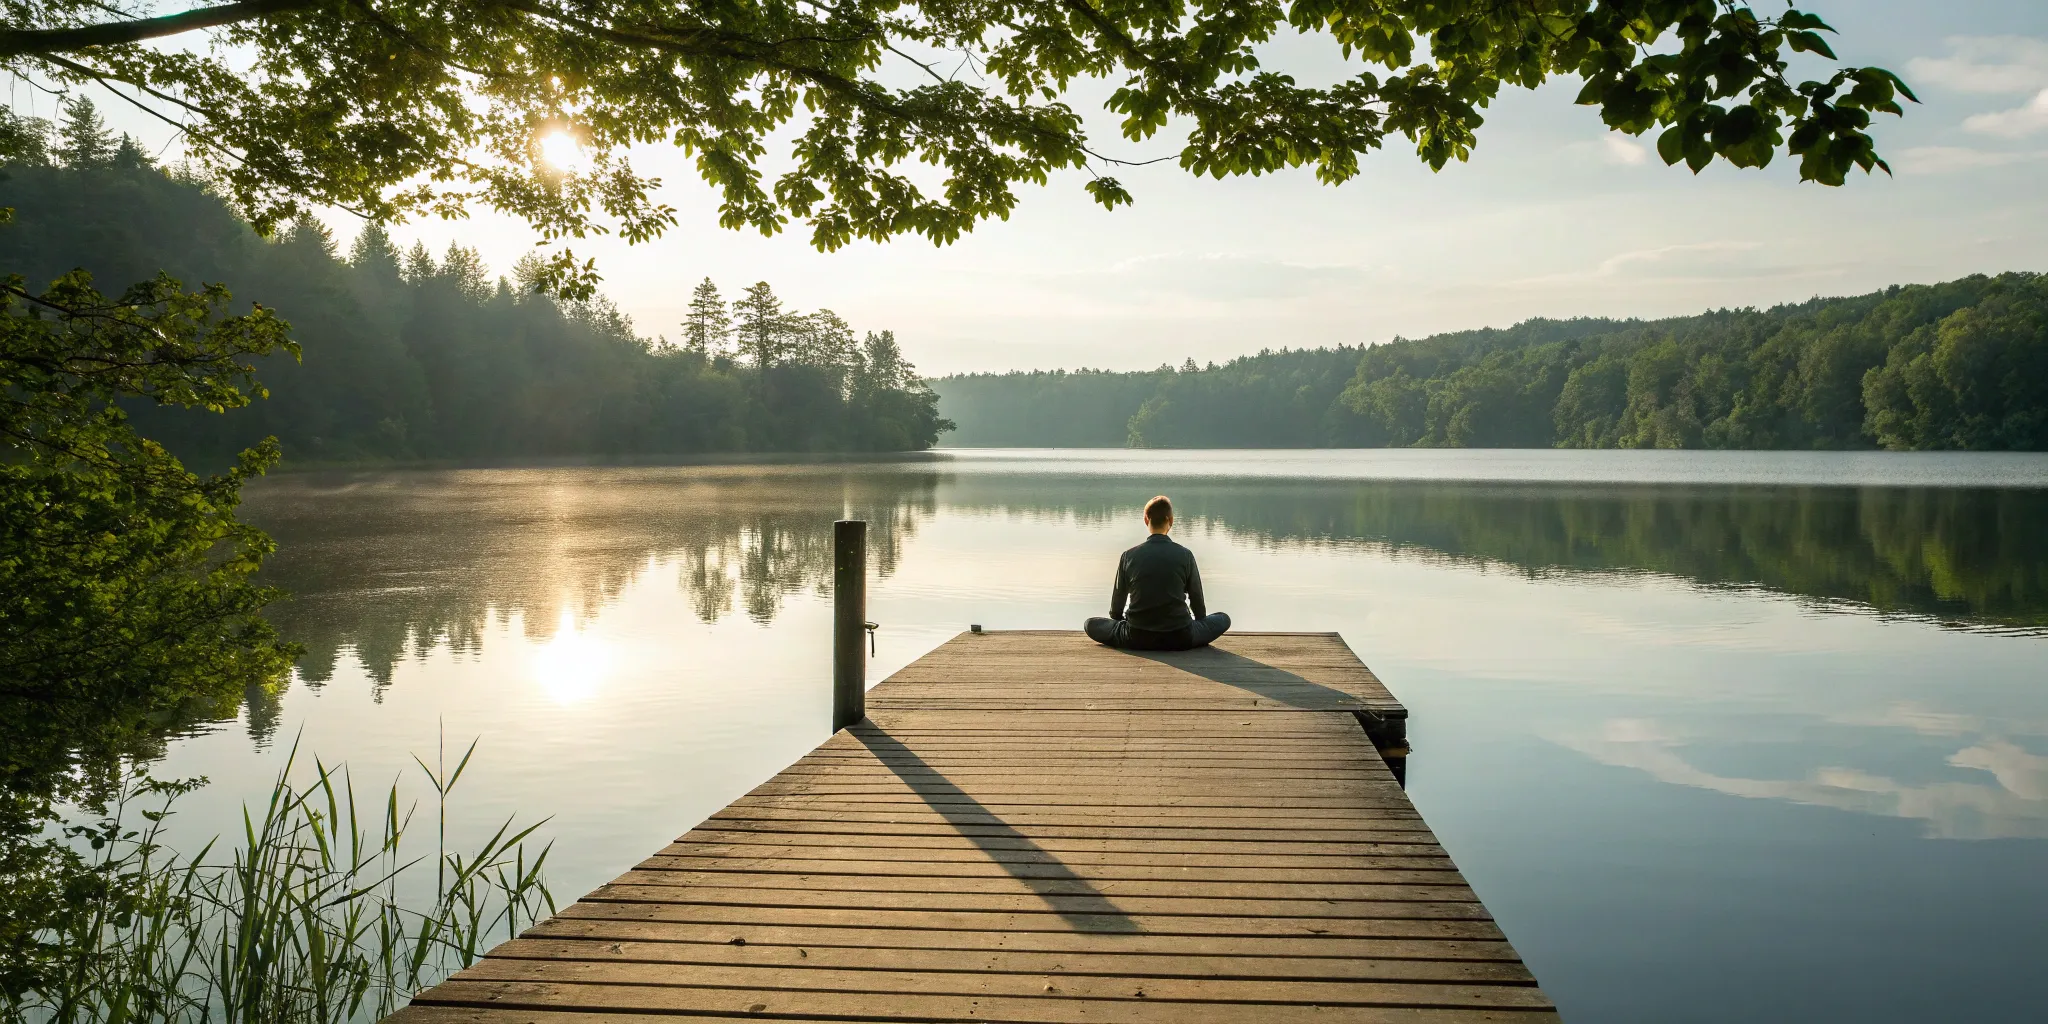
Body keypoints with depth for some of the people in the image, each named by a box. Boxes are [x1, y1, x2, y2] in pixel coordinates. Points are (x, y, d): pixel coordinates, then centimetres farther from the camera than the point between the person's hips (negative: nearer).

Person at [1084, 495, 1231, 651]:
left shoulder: (1128, 556, -3)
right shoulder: (1185, 555, -4)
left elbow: (1118, 599, 7)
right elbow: (1197, 598, 6)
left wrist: (1118, 619, 29)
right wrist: (1200, 620, 27)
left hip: (1137, 639, 0)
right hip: (1179, 638, 0)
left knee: (1091, 624, 20)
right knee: (1223, 619, 21)